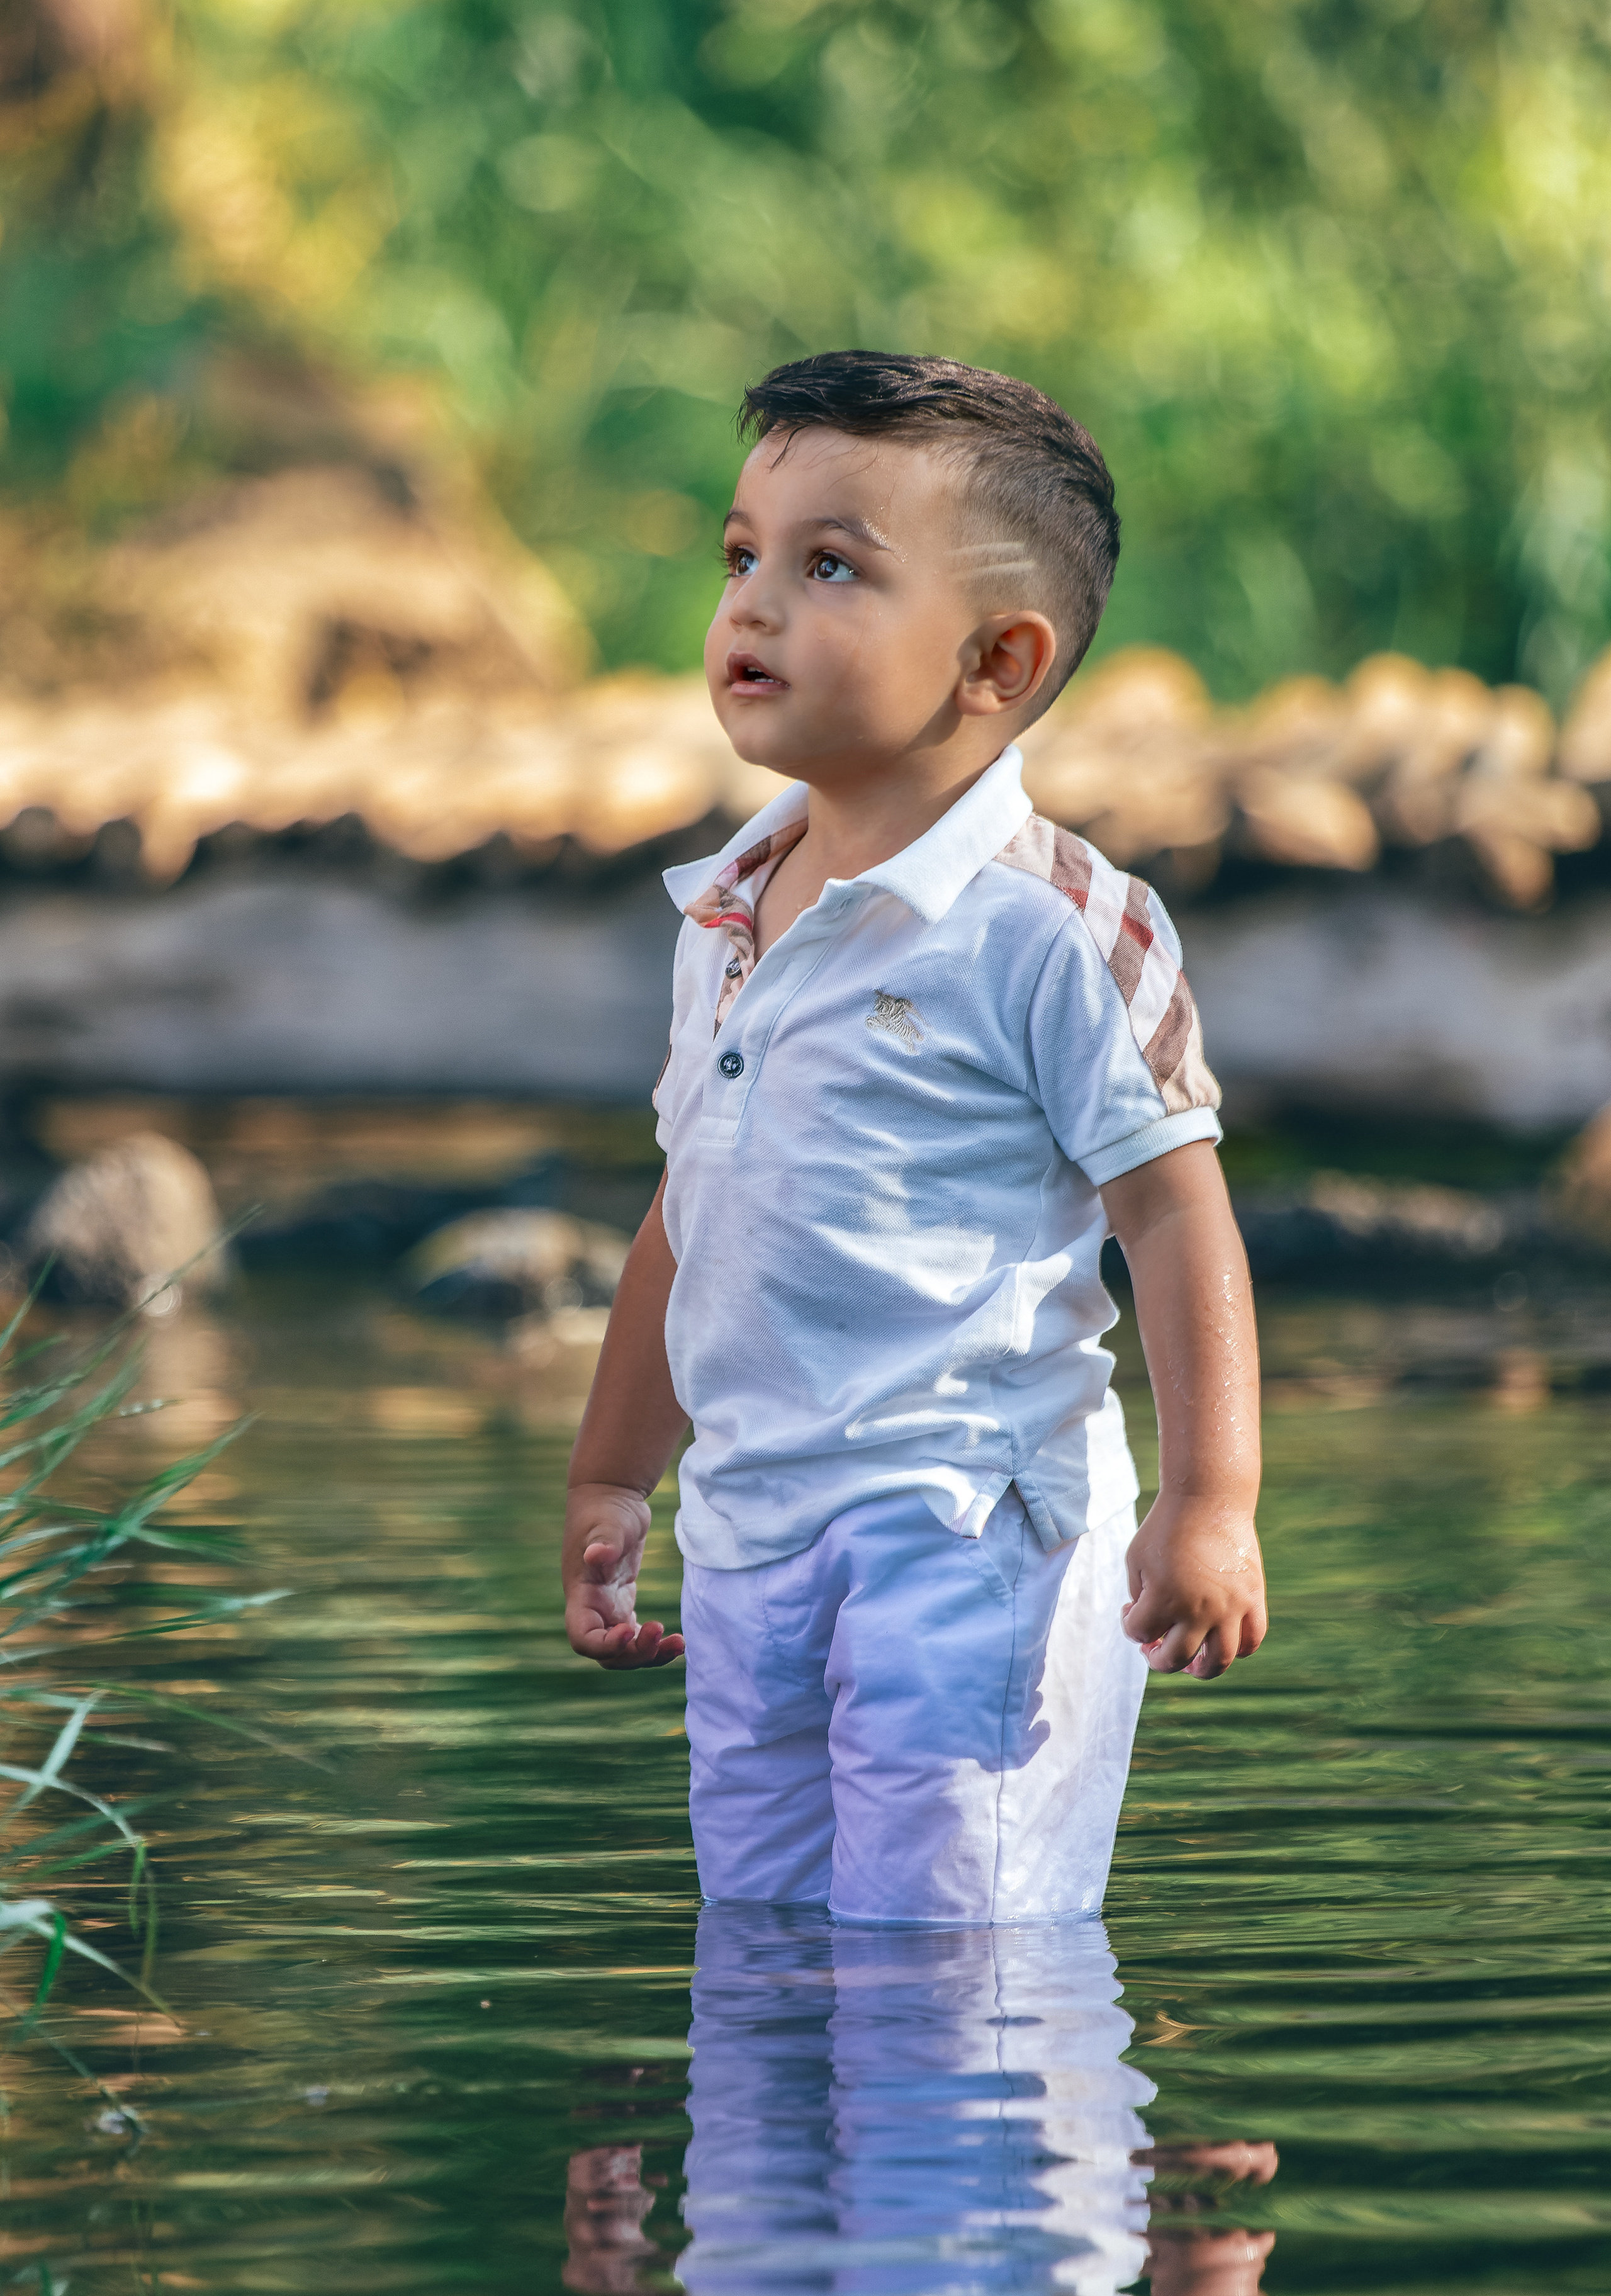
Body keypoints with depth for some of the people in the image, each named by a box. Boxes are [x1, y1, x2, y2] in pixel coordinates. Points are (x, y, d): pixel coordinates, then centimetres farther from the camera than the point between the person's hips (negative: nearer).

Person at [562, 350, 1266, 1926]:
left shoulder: (1051, 926, -10)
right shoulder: (724, 919, 13)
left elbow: (1175, 1212, -12)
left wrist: (1209, 1504, -18)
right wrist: (611, 1478, 27)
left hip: (963, 1522, -8)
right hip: (746, 1528, 8)